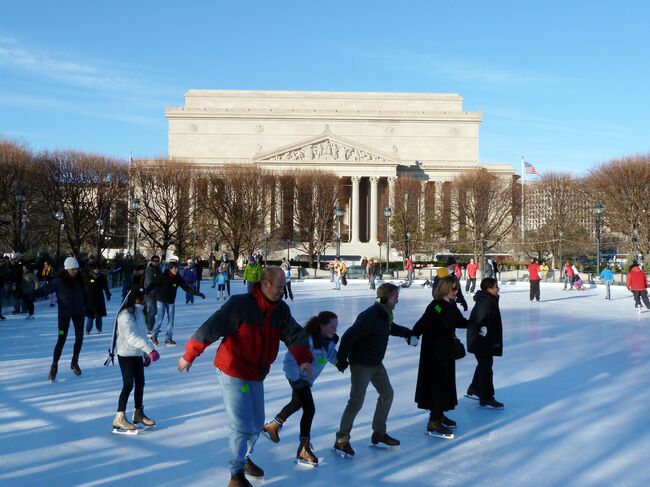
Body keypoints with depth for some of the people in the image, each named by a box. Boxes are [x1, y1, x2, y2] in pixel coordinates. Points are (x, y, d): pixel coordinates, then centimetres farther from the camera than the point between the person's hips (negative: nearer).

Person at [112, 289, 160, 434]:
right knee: (128, 384, -8)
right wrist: (150, 349, -35)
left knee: (140, 383, 12)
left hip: (137, 353, 8)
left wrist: (146, 354, 12)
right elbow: (132, 336, -28)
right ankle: (119, 418, -1)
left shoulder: (140, 312, 8)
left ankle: (138, 413, 27)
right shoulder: (126, 314, -19)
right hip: (125, 354, -8)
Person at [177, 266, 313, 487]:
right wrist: (189, 356, -17)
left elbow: (295, 334, -6)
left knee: (256, 424, 20)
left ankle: (244, 458, 45)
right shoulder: (239, 305, -22)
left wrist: (303, 359, -24)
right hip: (233, 373, -7)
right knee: (242, 426, -5)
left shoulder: (281, 310, -2)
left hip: (257, 376, 7)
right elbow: (210, 328, -21)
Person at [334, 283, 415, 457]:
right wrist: (342, 359, -21)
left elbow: (392, 328, 25)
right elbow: (349, 336, -27)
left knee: (387, 394, 15)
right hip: (361, 364, -10)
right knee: (356, 401, -8)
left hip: (376, 364, 10)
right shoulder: (369, 316, -27)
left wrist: (409, 333, 13)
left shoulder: (385, 315, 2)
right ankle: (341, 440, 5)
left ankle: (379, 433, 29)